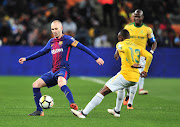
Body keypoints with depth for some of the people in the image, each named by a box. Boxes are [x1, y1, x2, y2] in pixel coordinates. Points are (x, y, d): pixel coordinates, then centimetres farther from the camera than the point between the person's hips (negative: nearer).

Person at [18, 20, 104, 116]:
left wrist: (96, 58, -12)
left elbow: (82, 47, -6)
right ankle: (39, 111, 6)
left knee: (61, 83, -39)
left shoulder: (66, 39, -2)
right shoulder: (51, 42, 20)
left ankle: (73, 104, -55)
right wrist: (26, 59, 29)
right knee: (36, 85, -1)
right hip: (53, 71, 8)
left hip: (63, 69, -8)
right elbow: (41, 52, 31)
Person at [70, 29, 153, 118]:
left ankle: (84, 113, -13)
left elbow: (126, 49, -21)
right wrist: (145, 71, 15)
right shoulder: (138, 47, 20)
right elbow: (149, 56, 10)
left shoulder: (120, 44, 3)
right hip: (136, 78, 7)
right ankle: (117, 111, 46)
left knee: (103, 91, -7)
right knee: (122, 88, 41)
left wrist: (131, 64, -15)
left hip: (125, 75, -7)